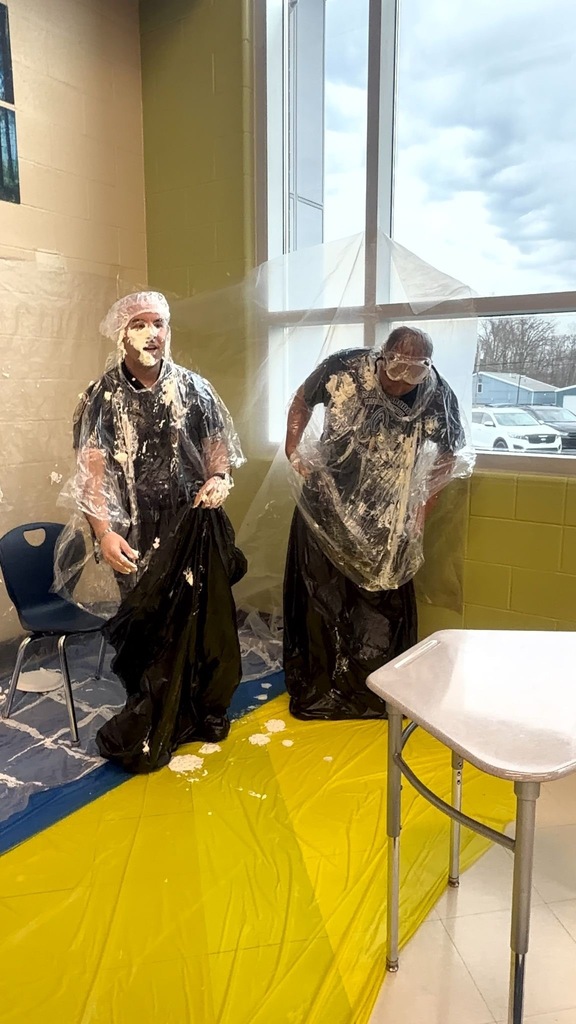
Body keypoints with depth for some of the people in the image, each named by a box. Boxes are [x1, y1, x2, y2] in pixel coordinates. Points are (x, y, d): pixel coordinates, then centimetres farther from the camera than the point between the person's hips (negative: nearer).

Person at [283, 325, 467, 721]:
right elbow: (302, 402, -1)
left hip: (387, 517, 0)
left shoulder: (438, 397, -18)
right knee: (320, 591, 10)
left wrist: (426, 501, -6)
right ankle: (317, 683, 28)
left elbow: (449, 454, -1)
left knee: (384, 594, 5)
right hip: (326, 501, 1)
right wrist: (293, 451, -9)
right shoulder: (343, 368, -20)